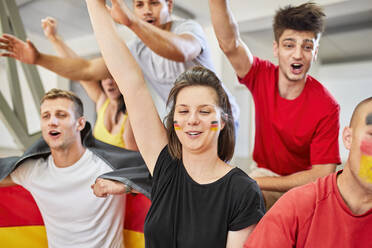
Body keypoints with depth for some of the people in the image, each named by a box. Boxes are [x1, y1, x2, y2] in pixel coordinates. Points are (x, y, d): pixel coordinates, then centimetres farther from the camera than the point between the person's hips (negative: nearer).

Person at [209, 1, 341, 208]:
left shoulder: (327, 106, -19)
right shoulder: (262, 76, -11)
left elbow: (323, 174, -18)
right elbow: (229, 43, -28)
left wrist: (256, 182, -22)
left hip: (304, 184, -4)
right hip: (264, 172, 4)